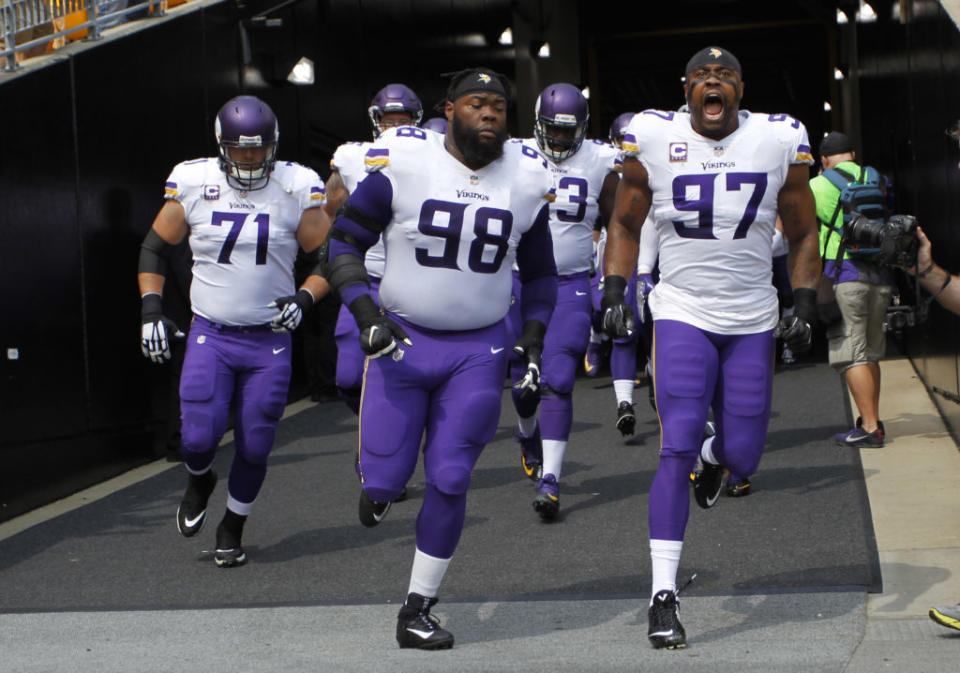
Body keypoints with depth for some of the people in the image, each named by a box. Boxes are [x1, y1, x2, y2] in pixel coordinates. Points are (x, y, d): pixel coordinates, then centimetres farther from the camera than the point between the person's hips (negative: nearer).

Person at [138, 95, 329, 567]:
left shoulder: (296, 188, -6)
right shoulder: (193, 183, -4)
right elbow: (154, 247, 9)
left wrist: (303, 299, -15)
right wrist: (151, 308, -2)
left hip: (270, 339, 0)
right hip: (210, 334, 0)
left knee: (254, 447, 4)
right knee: (199, 436, -11)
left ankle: (232, 528, 29)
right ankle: (199, 482, 27)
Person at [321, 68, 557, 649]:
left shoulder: (526, 177, 0)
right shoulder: (403, 164, -11)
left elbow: (540, 274, 13)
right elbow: (344, 244, -3)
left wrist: (534, 339, 1)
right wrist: (366, 314, -17)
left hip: (480, 350, 2)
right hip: (402, 339, -1)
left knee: (449, 480, -3)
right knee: (385, 478, -3)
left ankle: (418, 610, 13)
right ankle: (379, 485, 38)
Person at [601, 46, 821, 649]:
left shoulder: (780, 141, -1)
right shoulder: (654, 138, -3)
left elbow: (803, 233, 9)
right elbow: (625, 224, 9)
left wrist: (805, 303, -2)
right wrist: (615, 293, -1)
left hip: (753, 321, 2)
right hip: (683, 313, -2)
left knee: (742, 456, 5)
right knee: (677, 448, -13)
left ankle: (715, 455, 46)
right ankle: (664, 595, -8)